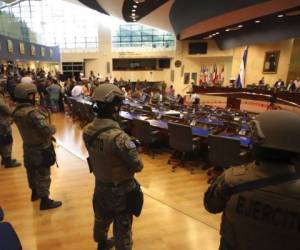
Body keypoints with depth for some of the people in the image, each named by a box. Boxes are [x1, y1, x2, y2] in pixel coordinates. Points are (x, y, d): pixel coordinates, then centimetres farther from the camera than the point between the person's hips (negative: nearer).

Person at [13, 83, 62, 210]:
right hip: (41, 148, -8)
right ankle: (45, 201, 19)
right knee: (43, 175, 6)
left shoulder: (16, 111, -1)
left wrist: (47, 135, 3)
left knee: (32, 172, 25)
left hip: (28, 146, 8)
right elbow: (48, 129, -34)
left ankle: (35, 193, 45)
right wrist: (53, 128, -11)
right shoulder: (32, 112, -29)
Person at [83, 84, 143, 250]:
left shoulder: (87, 131, -11)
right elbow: (138, 166, -23)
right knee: (122, 230, 16)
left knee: (101, 219, 31)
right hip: (120, 190, -7)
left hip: (100, 185, 7)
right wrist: (132, 148, -3)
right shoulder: (119, 137, -34)